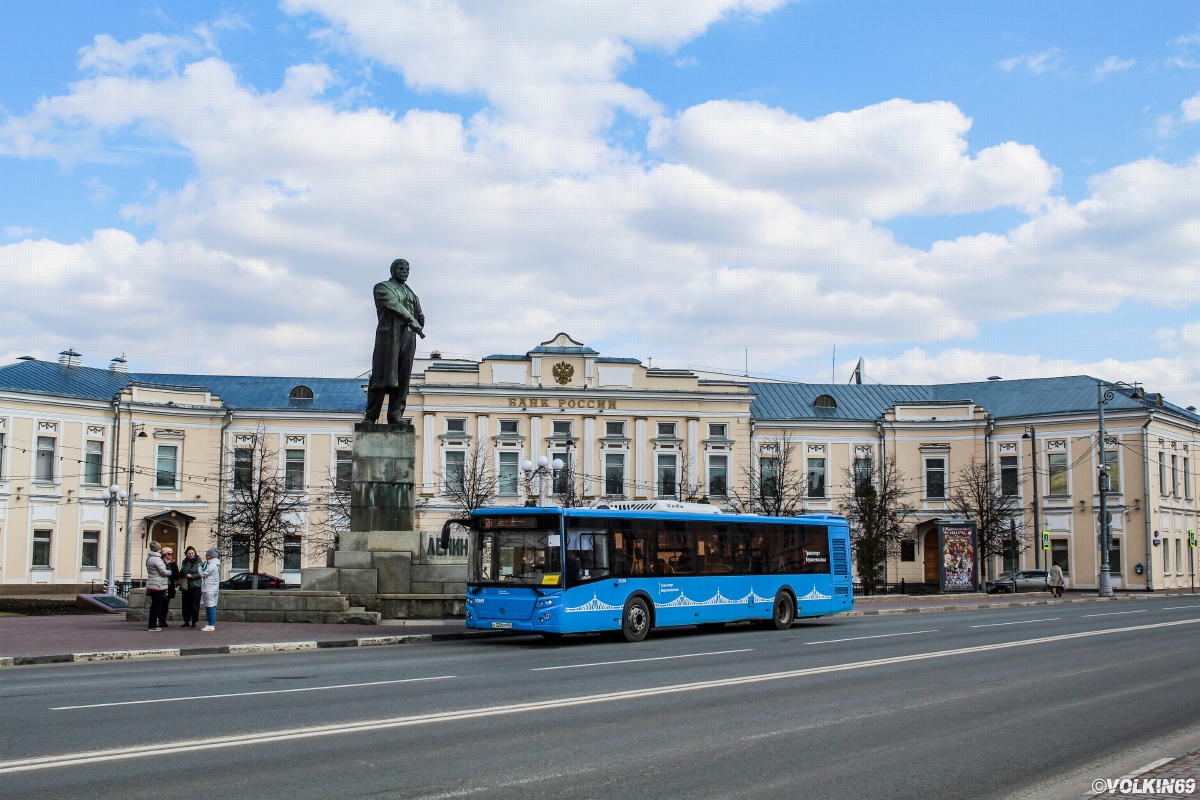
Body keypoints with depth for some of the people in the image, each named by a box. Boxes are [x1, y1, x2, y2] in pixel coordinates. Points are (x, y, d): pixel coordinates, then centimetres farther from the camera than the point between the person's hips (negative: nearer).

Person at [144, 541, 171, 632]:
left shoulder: (149, 558, 15)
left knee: (154, 605, 13)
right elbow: (163, 572, -13)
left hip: (152, 586, 10)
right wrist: (170, 572, 5)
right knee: (156, 605, -5)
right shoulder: (156, 559, -15)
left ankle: (152, 625, 16)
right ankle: (153, 625, -4)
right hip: (157, 586, -10)